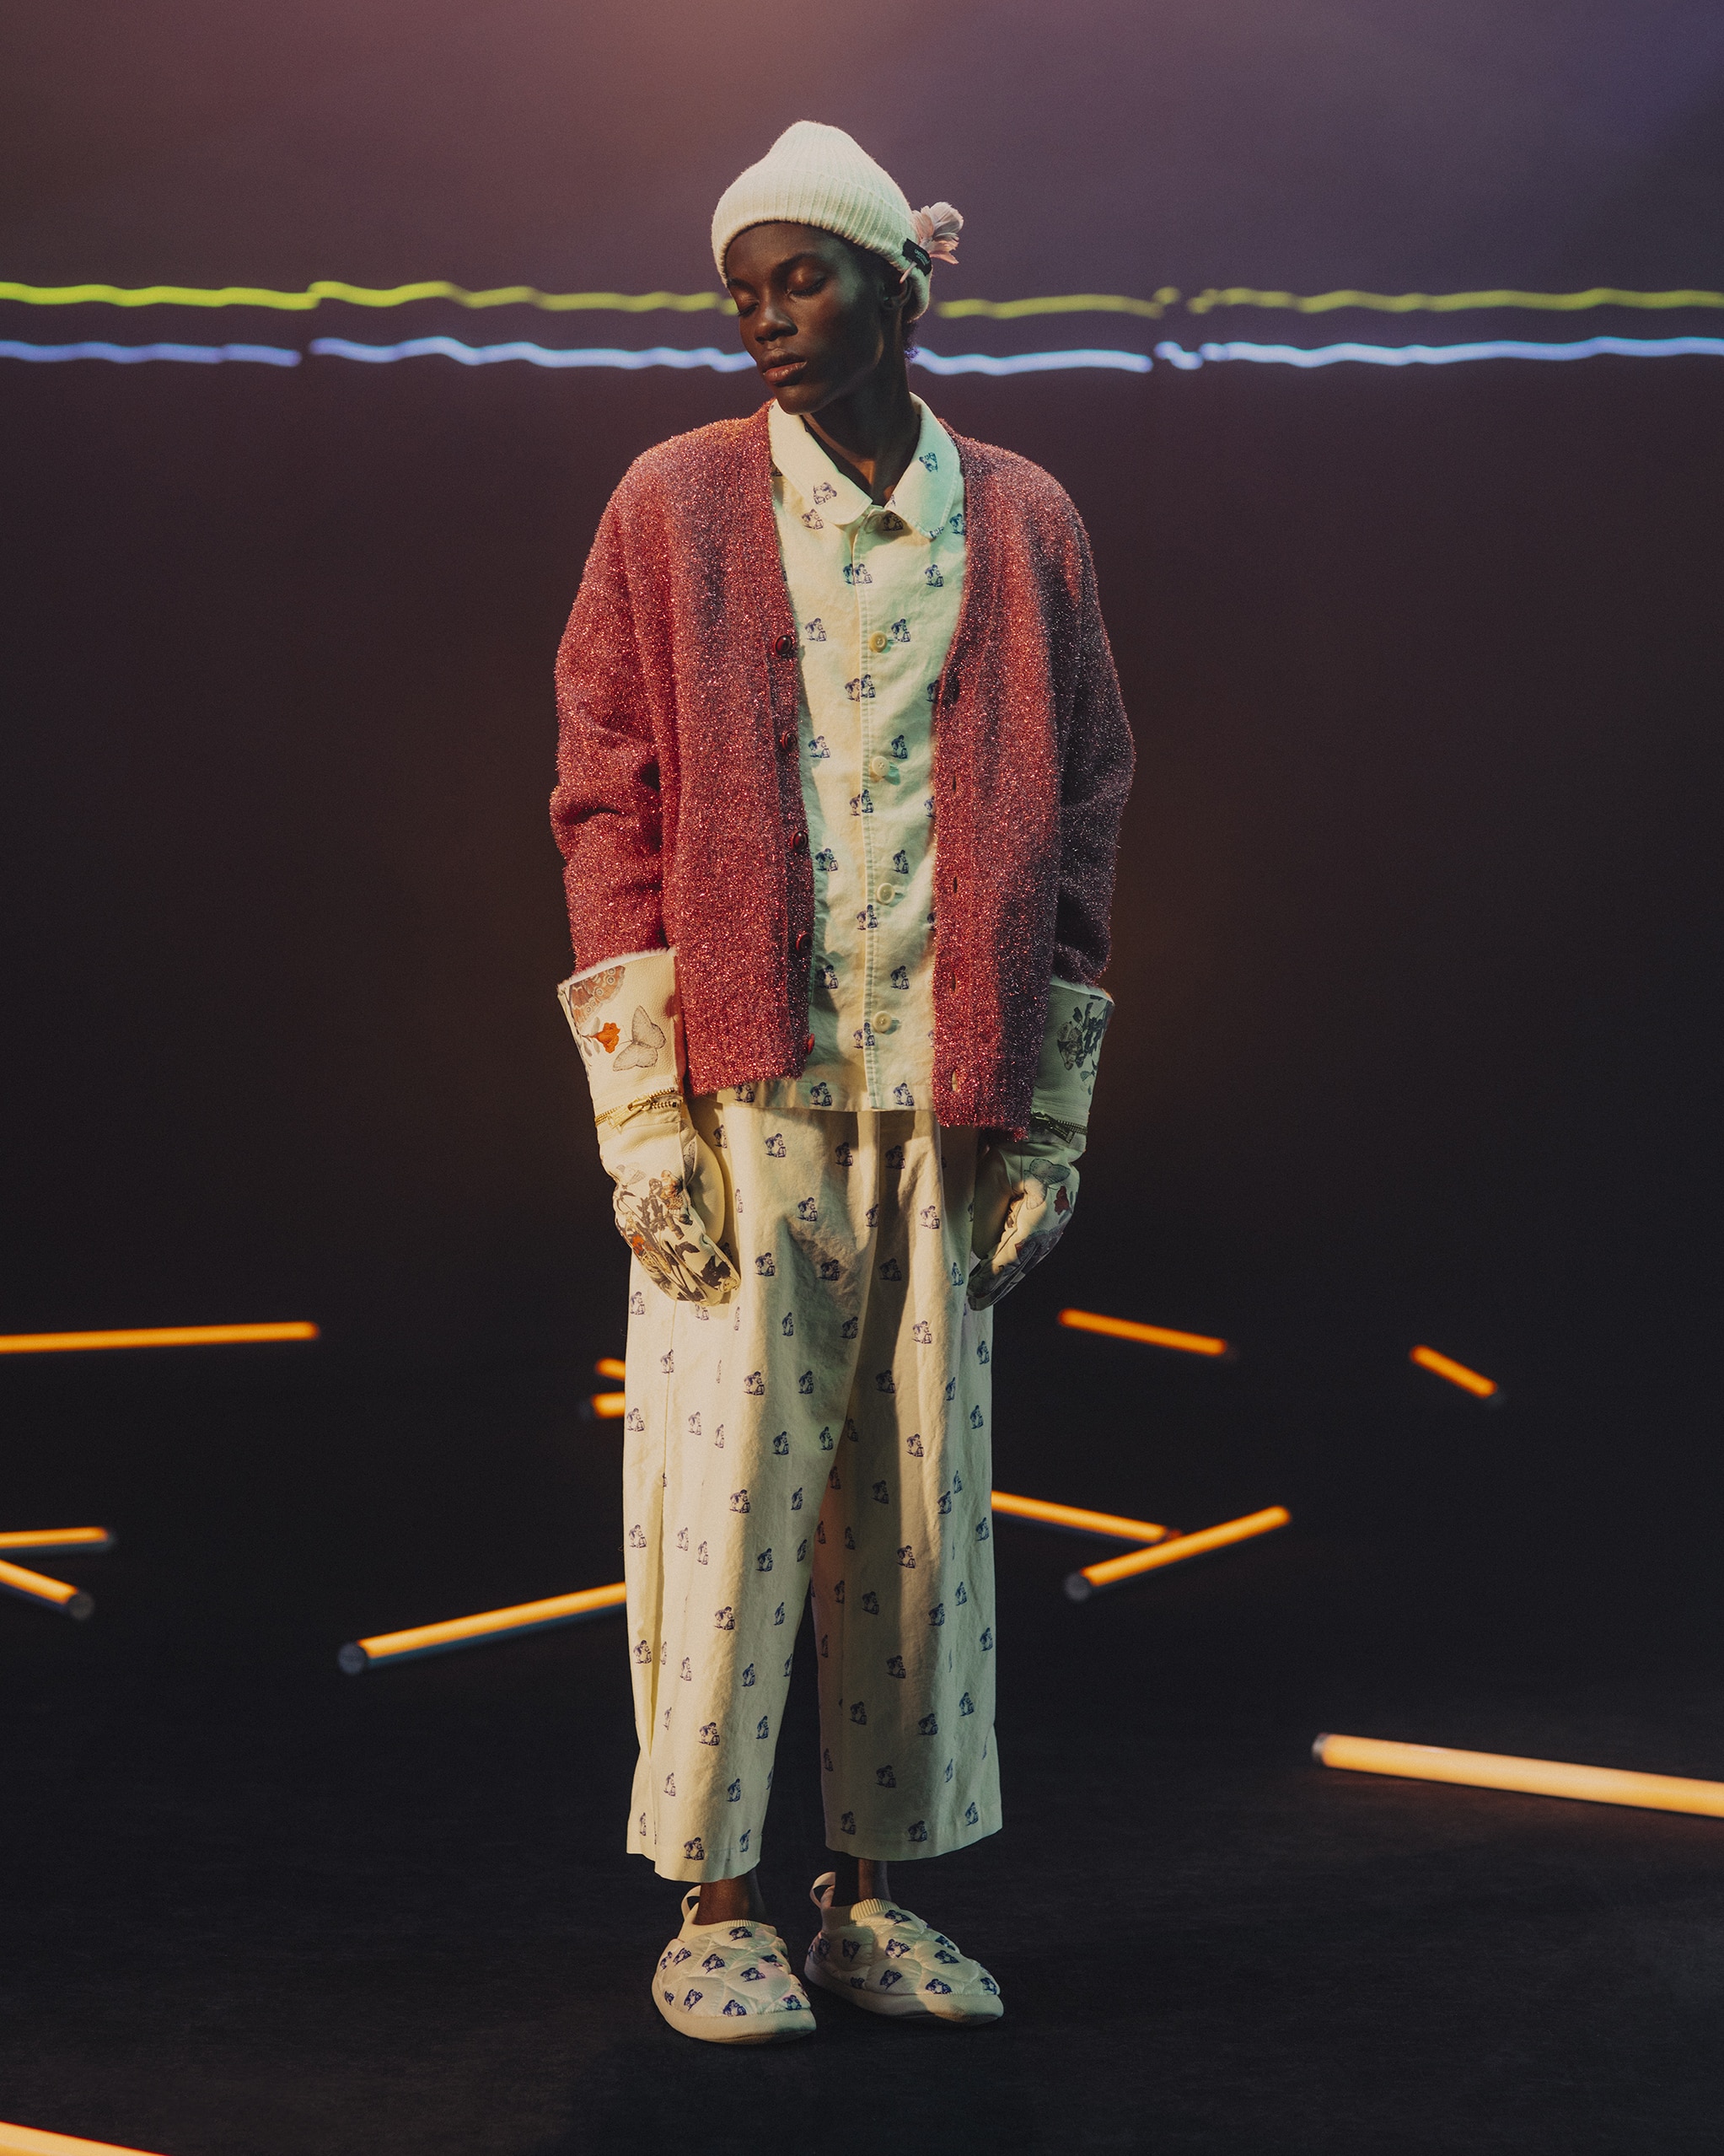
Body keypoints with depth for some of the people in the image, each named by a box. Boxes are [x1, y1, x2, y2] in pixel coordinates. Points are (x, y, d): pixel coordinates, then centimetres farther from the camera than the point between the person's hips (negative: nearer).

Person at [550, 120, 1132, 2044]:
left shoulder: (1026, 527, 10)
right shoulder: (675, 508, 4)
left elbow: (1080, 826, 11)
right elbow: (606, 806, 0)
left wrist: (1051, 1122, 6)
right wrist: (642, 1117, -8)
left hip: (944, 1097, 3)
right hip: (745, 1090, -2)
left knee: (921, 1495, 6)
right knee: (727, 1487, -2)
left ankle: (873, 1894, 18)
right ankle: (716, 1912, 9)